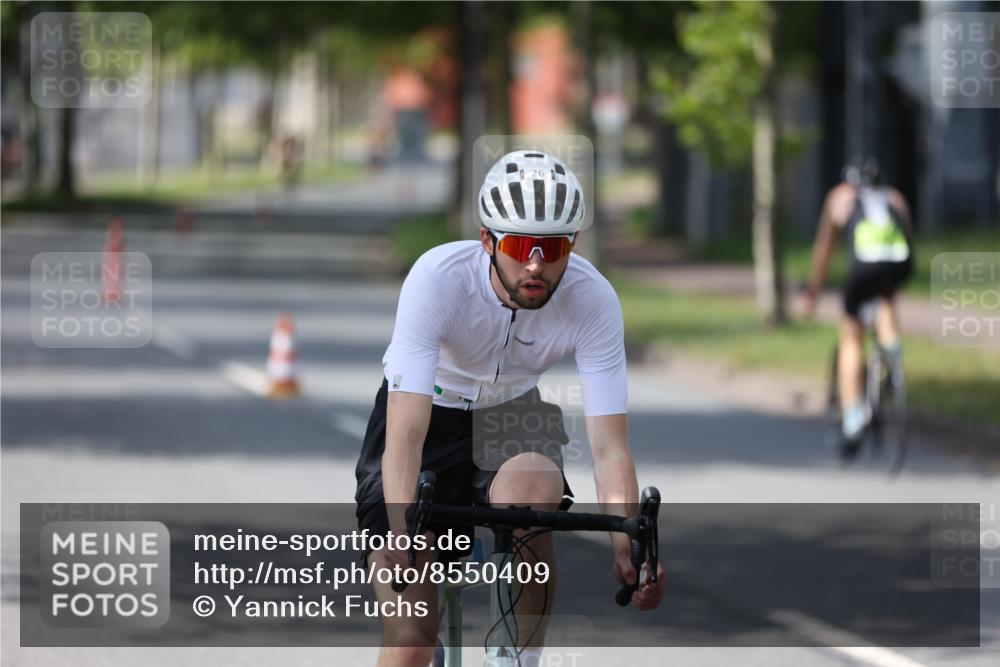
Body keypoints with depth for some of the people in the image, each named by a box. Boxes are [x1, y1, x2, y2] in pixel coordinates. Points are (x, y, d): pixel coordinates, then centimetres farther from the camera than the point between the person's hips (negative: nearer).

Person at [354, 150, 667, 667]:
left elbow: (608, 447, -27)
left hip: (510, 413, 2)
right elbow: (405, 435, -39)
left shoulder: (593, 300, -25)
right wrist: (404, 537, -54)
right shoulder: (439, 278, -32)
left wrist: (627, 545, -45)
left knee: (534, 485, -36)